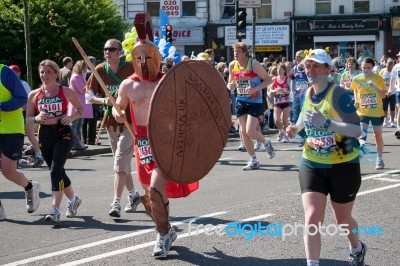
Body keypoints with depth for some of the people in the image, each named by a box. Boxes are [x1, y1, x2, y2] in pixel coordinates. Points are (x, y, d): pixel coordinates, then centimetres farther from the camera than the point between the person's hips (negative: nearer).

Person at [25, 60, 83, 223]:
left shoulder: (66, 92, -3)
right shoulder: (34, 95, 3)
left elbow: (81, 110, 7)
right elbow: (28, 119, 9)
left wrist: (72, 117, -13)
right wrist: (37, 119, -13)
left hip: (63, 134, -4)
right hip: (45, 136, 4)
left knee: (56, 170, -17)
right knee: (57, 172, 13)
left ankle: (55, 210, -17)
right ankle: (73, 199, 37)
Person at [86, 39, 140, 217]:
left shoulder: (130, 69, -11)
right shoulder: (100, 70, 1)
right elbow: (89, 95, 3)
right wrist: (104, 101, -14)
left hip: (129, 121, -5)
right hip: (111, 122, 6)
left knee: (120, 162, -14)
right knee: (122, 163, 16)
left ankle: (116, 203, -17)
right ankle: (133, 195, 34)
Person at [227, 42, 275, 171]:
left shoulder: (254, 64, -14)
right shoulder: (232, 65, 1)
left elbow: (268, 79, -10)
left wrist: (255, 89, -22)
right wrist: (230, 86, -10)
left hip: (254, 101, -6)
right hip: (241, 101, 6)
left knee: (250, 132, -14)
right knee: (243, 132, 4)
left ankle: (266, 143, 19)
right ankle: (253, 161, 16)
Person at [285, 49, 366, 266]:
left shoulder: (338, 95, -19)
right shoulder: (306, 94, 0)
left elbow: (357, 130, -26)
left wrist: (326, 123, -37)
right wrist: (295, 127, 1)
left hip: (343, 166, -4)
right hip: (311, 165, 4)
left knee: (342, 219, 15)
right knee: (311, 218, -13)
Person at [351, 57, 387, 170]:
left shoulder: (378, 78, -10)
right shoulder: (356, 79, -4)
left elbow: (384, 95, -13)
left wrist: (375, 87, -29)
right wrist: (356, 101, 1)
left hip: (377, 112, 0)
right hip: (362, 112, 0)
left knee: (378, 135, 12)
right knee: (362, 134, -15)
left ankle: (380, 160, 25)